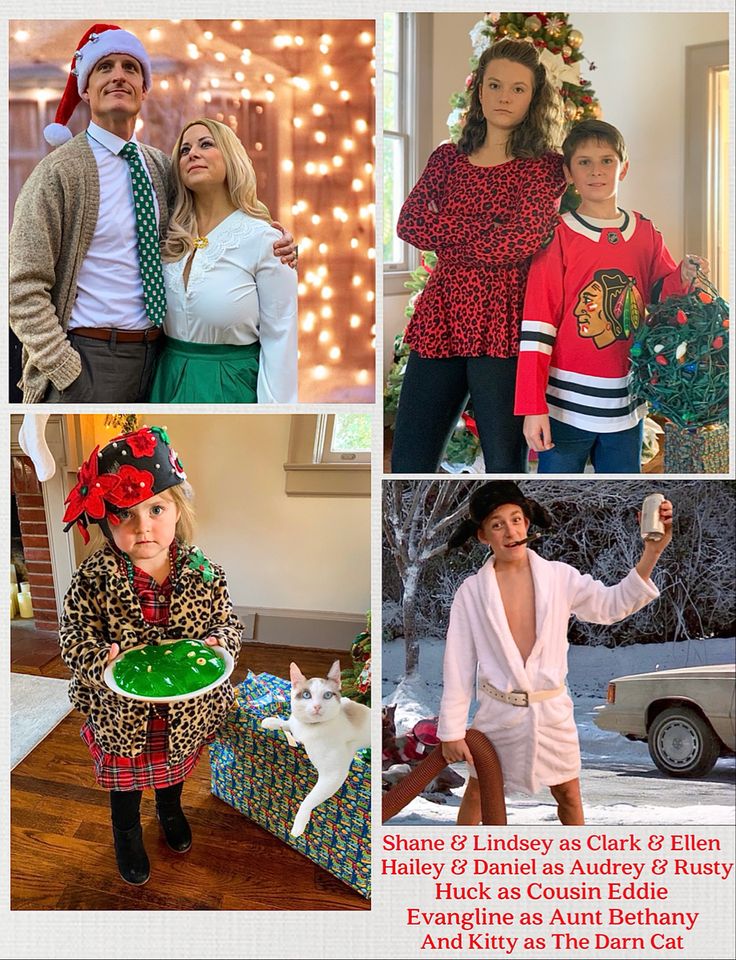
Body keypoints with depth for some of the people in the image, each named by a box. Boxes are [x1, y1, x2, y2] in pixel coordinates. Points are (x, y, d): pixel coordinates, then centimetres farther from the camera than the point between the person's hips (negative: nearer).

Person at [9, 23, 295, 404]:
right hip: (86, 357, -5)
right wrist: (69, 375, -18)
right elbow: (23, 291, -12)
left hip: (154, 356, 6)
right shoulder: (59, 171, -9)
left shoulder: (161, 167, 8)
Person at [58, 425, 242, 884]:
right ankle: (128, 835, 53)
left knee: (176, 768, 31)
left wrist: (218, 643, -28)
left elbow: (229, 622, -7)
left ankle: (171, 810, 63)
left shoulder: (204, 571, -17)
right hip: (121, 712, -2)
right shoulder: (95, 579, -21)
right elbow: (74, 637, -14)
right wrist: (103, 660, -34)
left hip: (186, 706, 2)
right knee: (125, 779, 23)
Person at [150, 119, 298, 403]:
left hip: (234, 384, -4)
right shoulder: (170, 237, 2)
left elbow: (279, 338, -11)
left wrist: (274, 407, -14)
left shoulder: (262, 238, -11)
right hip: (170, 378, 4)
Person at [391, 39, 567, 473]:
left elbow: (521, 242, -13)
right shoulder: (447, 158, 15)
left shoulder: (546, 166, 3)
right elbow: (408, 223, -1)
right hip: (441, 322, 4)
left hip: (503, 327, -4)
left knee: (505, 464, 2)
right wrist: (492, 234, -7)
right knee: (408, 462, 7)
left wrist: (447, 232, -4)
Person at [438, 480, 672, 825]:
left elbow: (612, 604, -5)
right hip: (498, 712, -1)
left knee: (568, 796, 16)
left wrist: (651, 551, -17)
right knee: (478, 792, 16)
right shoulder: (471, 592, -10)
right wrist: (451, 731, -6)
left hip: (553, 710, 1)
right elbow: (458, 665, -8)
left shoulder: (559, 576, -5)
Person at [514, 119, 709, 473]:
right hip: (565, 404, -4)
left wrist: (682, 276, -6)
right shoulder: (557, 237, -7)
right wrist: (532, 407, -15)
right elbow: (537, 326, -11)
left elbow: (662, 298, 17)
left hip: (626, 404, 4)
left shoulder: (646, 234, 6)